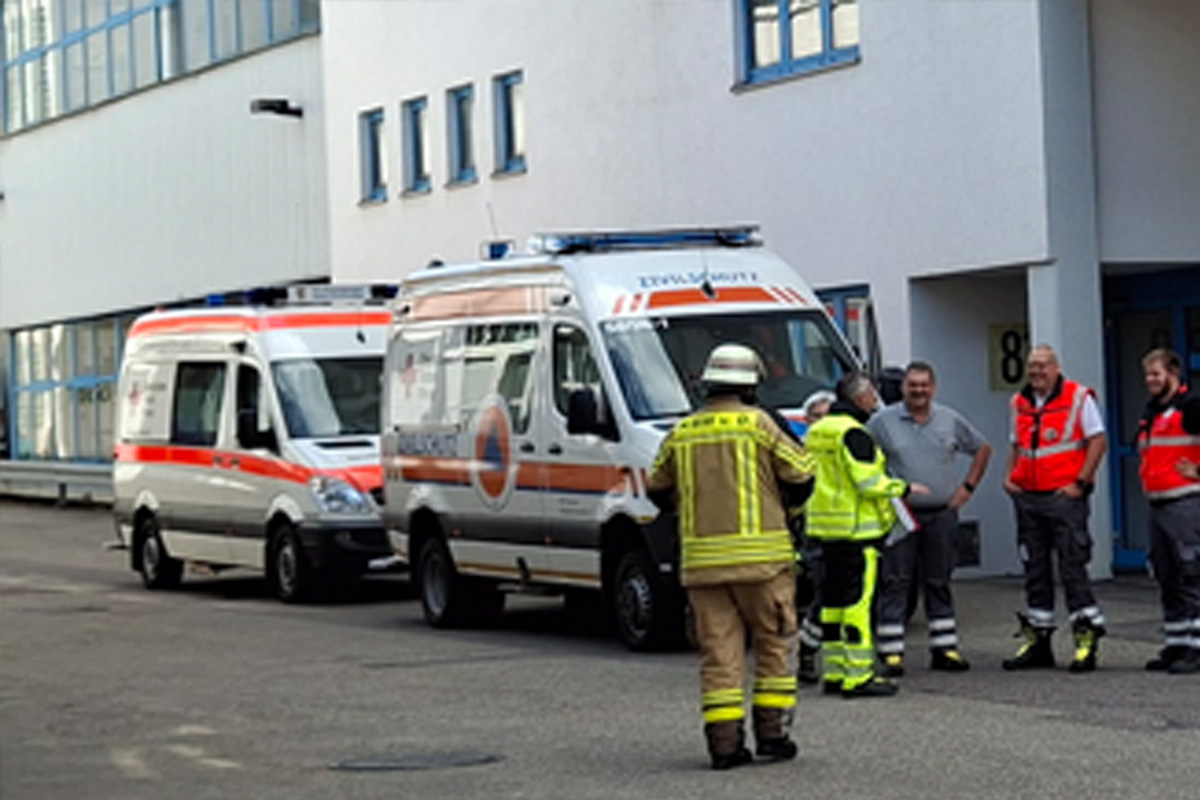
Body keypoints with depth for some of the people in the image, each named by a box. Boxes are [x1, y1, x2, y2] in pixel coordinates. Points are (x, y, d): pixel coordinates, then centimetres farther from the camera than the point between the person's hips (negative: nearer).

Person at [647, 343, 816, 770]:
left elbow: (658, 489, 17)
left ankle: (724, 741, 0)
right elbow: (800, 474, -3)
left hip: (701, 559, 3)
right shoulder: (757, 423, -4)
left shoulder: (681, 433, 8)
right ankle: (771, 733, 6)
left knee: (719, 651, 5)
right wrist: (782, 504, 17)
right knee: (774, 644, 8)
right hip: (760, 557, -3)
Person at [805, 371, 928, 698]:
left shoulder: (817, 431, 15)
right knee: (857, 597, -8)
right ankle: (858, 676, -10)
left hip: (826, 526, 9)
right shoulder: (853, 432, -14)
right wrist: (905, 488, -5)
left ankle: (834, 671, 16)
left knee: (834, 597, 12)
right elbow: (868, 481, -19)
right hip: (855, 527, -9)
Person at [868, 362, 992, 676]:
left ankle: (945, 649, 15)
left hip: (942, 515, 3)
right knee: (895, 583, -5)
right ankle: (892, 654, -4)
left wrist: (968, 486, 10)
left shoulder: (950, 420, 7)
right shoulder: (883, 422, -1)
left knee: (939, 583, 9)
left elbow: (982, 449, 18)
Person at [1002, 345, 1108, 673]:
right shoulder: (1020, 403, 15)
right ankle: (1037, 640, 16)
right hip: (1028, 498, 6)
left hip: (1064, 497, -6)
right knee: (1035, 569, 9)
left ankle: (1086, 638, -4)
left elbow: (1098, 440, -7)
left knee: (1072, 566, -8)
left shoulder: (1078, 397, -4)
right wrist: (1009, 477, 8)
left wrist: (1080, 482, -13)